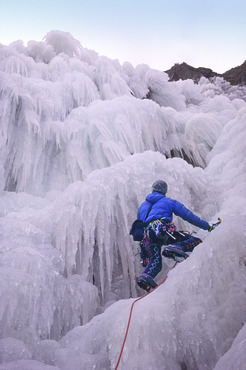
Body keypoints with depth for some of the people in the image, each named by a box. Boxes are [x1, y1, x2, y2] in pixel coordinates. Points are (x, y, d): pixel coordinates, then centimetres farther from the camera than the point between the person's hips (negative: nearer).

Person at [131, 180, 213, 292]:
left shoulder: (142, 206, 34)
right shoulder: (169, 202, 22)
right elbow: (189, 216, 17)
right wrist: (208, 226, 27)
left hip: (146, 236, 5)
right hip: (162, 230, -4)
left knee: (155, 263, 10)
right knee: (196, 241, -1)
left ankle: (145, 276, -22)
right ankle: (175, 248, -29)